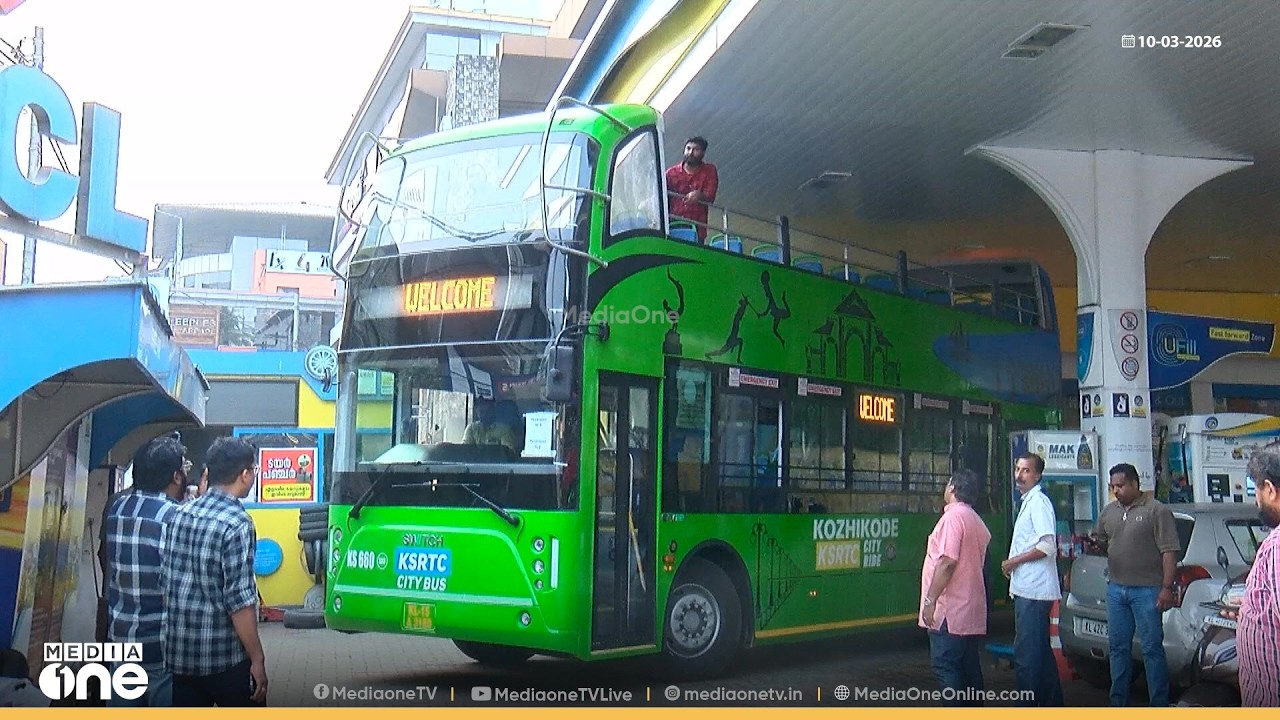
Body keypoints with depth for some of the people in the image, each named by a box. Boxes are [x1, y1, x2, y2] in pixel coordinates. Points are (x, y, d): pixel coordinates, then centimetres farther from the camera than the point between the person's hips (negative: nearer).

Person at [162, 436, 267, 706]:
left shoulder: (180, 514, 4)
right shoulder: (236, 524, -16)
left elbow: (168, 583, 11)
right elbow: (239, 600, -19)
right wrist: (257, 659, -13)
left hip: (180, 653, 6)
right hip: (225, 657, -6)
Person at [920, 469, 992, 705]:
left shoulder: (953, 517, -13)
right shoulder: (977, 522, 17)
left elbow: (947, 562, -22)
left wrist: (930, 601, -20)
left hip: (949, 610, -9)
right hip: (972, 611, 9)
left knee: (946, 668, -7)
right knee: (970, 668, 12)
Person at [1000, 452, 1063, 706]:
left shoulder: (1039, 502, -12)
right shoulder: (1028, 502, 18)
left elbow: (1048, 546, -21)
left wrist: (1014, 561, -12)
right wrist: (1014, 565, 16)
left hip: (1033, 591, -11)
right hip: (1028, 589, 11)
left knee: (1026, 656, -8)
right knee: (1041, 652, 16)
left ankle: (1027, 706, -5)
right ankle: (1051, 704, 24)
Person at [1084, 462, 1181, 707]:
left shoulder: (1157, 511, -5)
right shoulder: (1109, 511, 13)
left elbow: (1169, 551, -10)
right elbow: (1100, 541, 24)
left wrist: (1167, 588, -15)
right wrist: (1094, 545, 0)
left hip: (1147, 590, -6)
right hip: (1115, 589, 6)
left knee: (1152, 649, -3)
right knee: (1118, 647, 11)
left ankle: (1159, 705, 2)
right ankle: (1118, 701, 20)